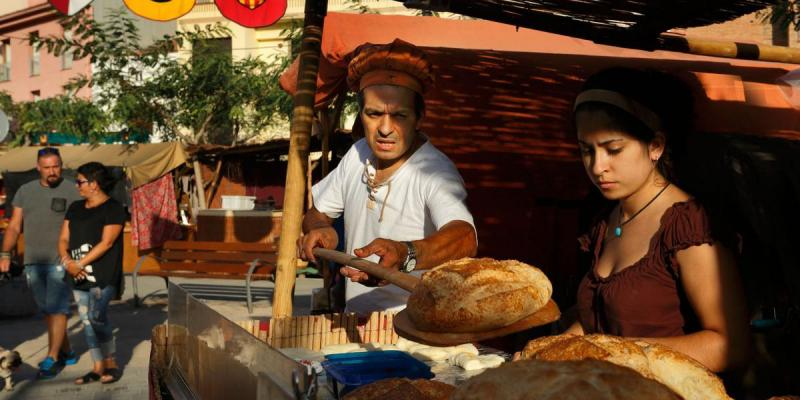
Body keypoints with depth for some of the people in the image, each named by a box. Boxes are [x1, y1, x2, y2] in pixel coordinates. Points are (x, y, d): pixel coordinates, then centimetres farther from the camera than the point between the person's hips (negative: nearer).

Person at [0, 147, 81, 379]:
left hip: (61, 261, -5)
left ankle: (51, 359, -3)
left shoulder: (71, 191, -3)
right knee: (47, 310, 10)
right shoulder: (25, 191, 11)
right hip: (33, 262, 5)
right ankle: (66, 353, 22)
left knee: (57, 308, -8)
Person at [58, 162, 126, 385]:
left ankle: (111, 364, -3)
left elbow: (106, 243, -13)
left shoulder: (113, 209, -6)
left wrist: (80, 264, -15)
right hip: (80, 277, 7)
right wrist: (67, 261, -6)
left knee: (97, 316, -17)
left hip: (103, 276, -7)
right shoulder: (75, 208, 16)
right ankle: (98, 367, 14)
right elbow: (63, 239, 14)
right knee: (87, 321, 6)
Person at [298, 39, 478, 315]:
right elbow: (316, 210, 17)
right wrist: (320, 229, -6)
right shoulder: (359, 153, 4)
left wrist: (404, 255, -52)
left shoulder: (436, 172, -17)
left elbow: (465, 238, -34)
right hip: (354, 318, 5)